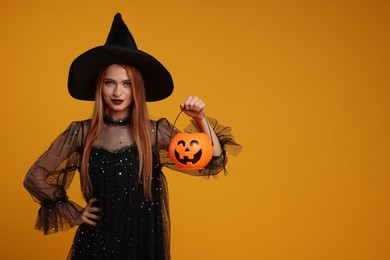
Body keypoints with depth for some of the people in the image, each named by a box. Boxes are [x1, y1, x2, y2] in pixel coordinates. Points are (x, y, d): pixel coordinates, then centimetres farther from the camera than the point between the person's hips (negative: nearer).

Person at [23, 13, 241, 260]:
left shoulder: (156, 132, -6)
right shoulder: (81, 132, -6)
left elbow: (214, 163, -8)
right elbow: (35, 177, 2)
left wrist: (201, 119, -19)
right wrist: (73, 213, 0)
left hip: (144, 239, 0)